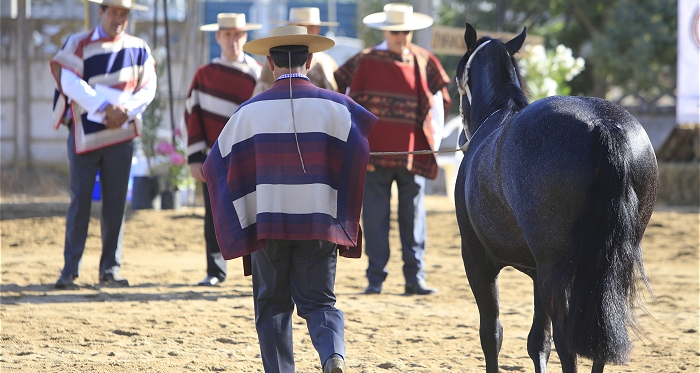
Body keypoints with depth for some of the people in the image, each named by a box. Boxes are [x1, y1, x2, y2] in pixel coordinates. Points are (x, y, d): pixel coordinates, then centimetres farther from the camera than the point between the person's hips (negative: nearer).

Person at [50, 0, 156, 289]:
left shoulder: (138, 49, 7)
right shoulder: (78, 45, -1)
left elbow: (148, 89, 2)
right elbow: (70, 82, -13)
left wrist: (124, 112, -15)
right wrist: (105, 107, -22)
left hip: (121, 135, 2)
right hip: (84, 134, -2)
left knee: (115, 203, 3)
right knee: (80, 201, -2)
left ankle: (110, 268, 10)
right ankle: (70, 270, 1)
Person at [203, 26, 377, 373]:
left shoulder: (251, 111, -1)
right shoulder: (334, 107, -3)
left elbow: (217, 165, 4)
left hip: (266, 224, 0)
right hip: (319, 224, 0)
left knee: (272, 306, 13)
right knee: (319, 302, 6)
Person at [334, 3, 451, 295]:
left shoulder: (424, 62, 7)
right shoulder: (365, 63, -1)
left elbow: (437, 103, 13)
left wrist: (434, 138, 5)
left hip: (413, 152, 2)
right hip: (376, 152, -2)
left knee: (413, 216, 2)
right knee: (375, 217, -1)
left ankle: (415, 278, 5)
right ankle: (375, 279, 5)